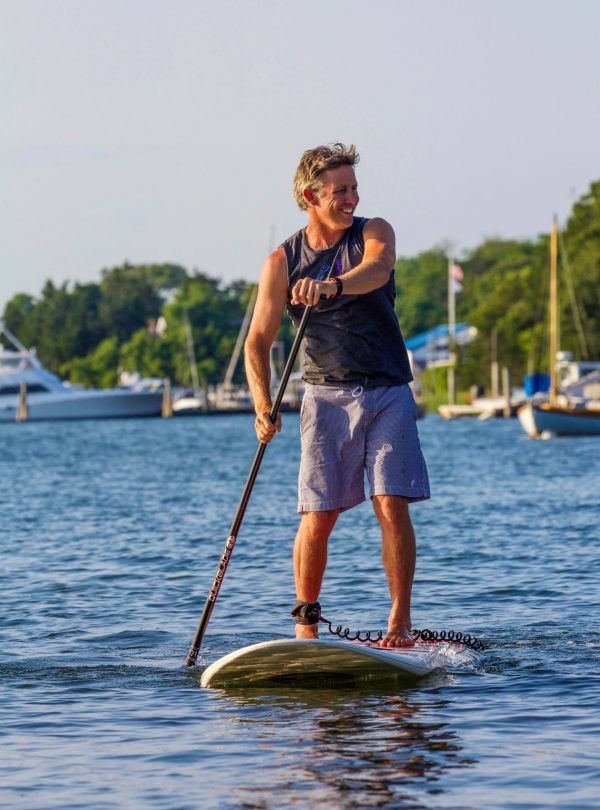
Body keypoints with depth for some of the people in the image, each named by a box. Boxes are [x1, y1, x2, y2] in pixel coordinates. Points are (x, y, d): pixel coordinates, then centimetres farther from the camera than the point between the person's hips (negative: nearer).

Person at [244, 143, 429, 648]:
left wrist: (334, 285, -47)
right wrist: (264, 406, -16)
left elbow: (376, 270, -25)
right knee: (318, 516, -5)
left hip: (389, 395, 0)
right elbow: (258, 342, 0)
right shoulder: (282, 263, 1)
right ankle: (306, 624, 11)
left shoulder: (373, 233, -1)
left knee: (392, 506, -10)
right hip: (327, 397, 0)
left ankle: (401, 621, -3)